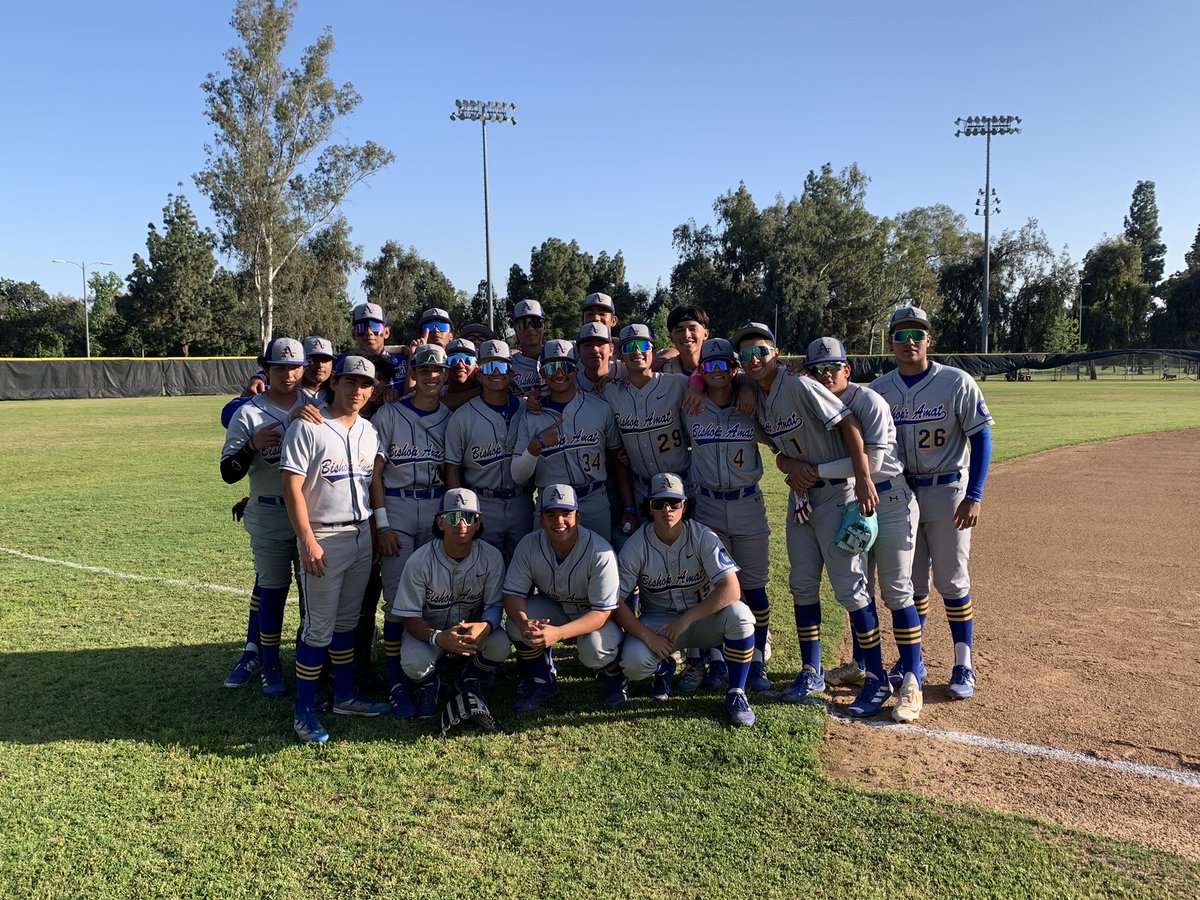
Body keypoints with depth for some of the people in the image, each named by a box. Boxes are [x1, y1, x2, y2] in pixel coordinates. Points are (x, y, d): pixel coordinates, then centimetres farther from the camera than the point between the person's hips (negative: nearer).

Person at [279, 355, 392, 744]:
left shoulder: (369, 431, 11)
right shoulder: (308, 427, -10)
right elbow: (292, 487, -14)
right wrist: (308, 542, -19)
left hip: (362, 536, 6)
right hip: (324, 538, -6)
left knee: (347, 621, 16)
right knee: (319, 627, -3)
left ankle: (345, 695, 27)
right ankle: (304, 711, 7)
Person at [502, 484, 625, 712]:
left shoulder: (600, 552, -30)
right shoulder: (529, 545, -19)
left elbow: (603, 611, -29)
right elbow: (513, 593, -16)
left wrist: (558, 633, -44)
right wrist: (524, 623, -40)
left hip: (594, 615, -3)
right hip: (552, 606, 4)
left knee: (594, 652, -33)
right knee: (517, 625, -25)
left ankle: (614, 674, 6)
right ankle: (543, 682, 1)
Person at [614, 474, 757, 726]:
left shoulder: (703, 537, -15)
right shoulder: (636, 546, -12)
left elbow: (731, 589, -25)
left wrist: (686, 619, -29)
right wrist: (647, 636, -24)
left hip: (702, 617, 0)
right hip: (657, 621, 1)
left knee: (739, 614, -32)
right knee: (633, 662, -29)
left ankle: (736, 694, -11)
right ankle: (664, 668, 12)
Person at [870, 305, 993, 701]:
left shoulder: (957, 383, -9)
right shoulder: (879, 388, 1)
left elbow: (981, 438, -8)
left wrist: (974, 497, -14)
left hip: (947, 492, -3)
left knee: (952, 582, 3)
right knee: (909, 582, 12)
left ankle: (964, 665, 15)